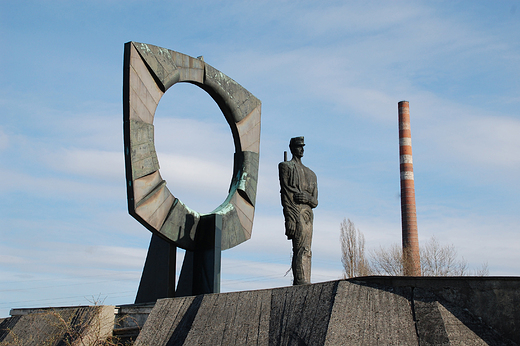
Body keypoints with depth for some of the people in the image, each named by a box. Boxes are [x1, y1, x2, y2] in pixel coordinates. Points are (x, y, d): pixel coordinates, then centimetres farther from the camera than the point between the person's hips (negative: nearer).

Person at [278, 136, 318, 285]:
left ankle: (299, 283, 2)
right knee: (302, 248, -18)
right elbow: (285, 193, -5)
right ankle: (301, 281, -24)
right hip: (295, 211, -7)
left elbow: (315, 201, 16)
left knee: (305, 251, 2)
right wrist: (289, 218, -16)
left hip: (308, 213, 7)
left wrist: (307, 198, -10)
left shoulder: (311, 174, 25)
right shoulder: (286, 166, 7)